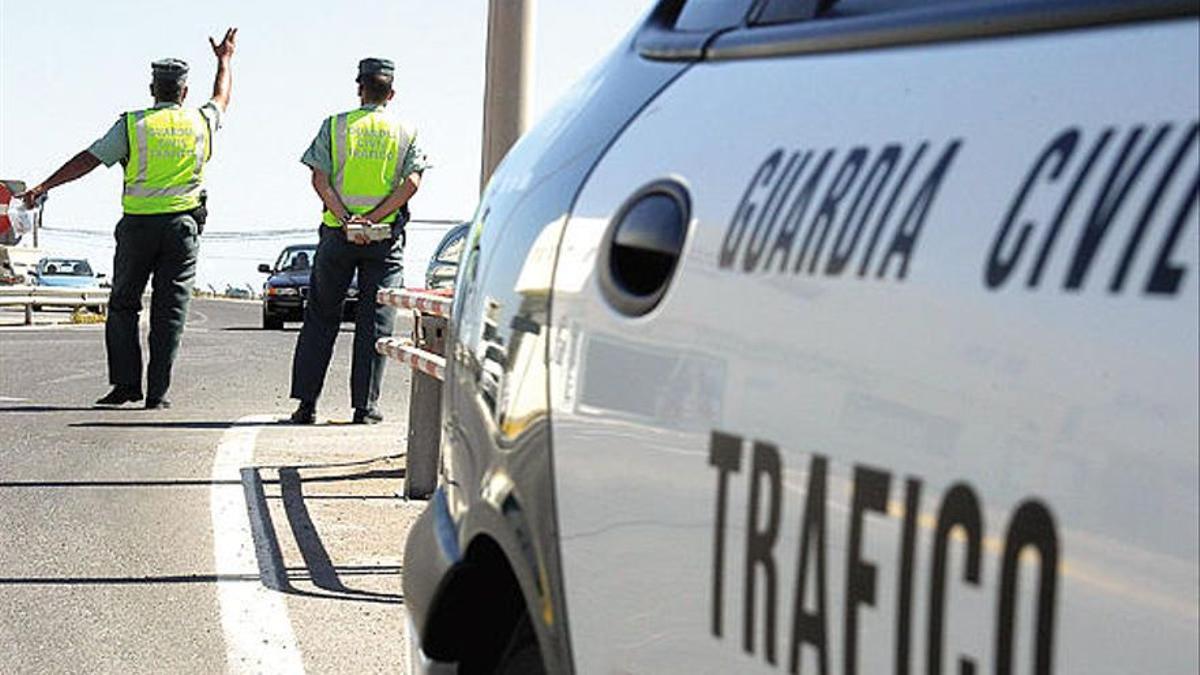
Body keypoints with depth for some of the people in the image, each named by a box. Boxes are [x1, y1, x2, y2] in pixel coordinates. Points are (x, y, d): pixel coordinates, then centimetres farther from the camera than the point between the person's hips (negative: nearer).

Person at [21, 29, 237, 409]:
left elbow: (88, 160, -6)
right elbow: (222, 99, 29)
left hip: (138, 225, -1)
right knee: (169, 310, 2)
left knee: (123, 306, 10)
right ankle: (157, 392, -1)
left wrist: (44, 187, -4)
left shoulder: (132, 124, -2)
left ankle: (126, 384, 4)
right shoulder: (200, 122, 6)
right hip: (182, 225, 1)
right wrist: (224, 61, 46)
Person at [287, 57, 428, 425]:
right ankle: (365, 404, 2)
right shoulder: (407, 132, 6)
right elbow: (412, 182, -8)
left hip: (338, 233, 0)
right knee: (375, 320, 4)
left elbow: (319, 179, -6)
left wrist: (347, 219, -13)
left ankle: (306, 402, 9)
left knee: (320, 316, 9)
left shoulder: (335, 125, 4)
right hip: (385, 239, 0)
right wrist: (373, 218, -12)